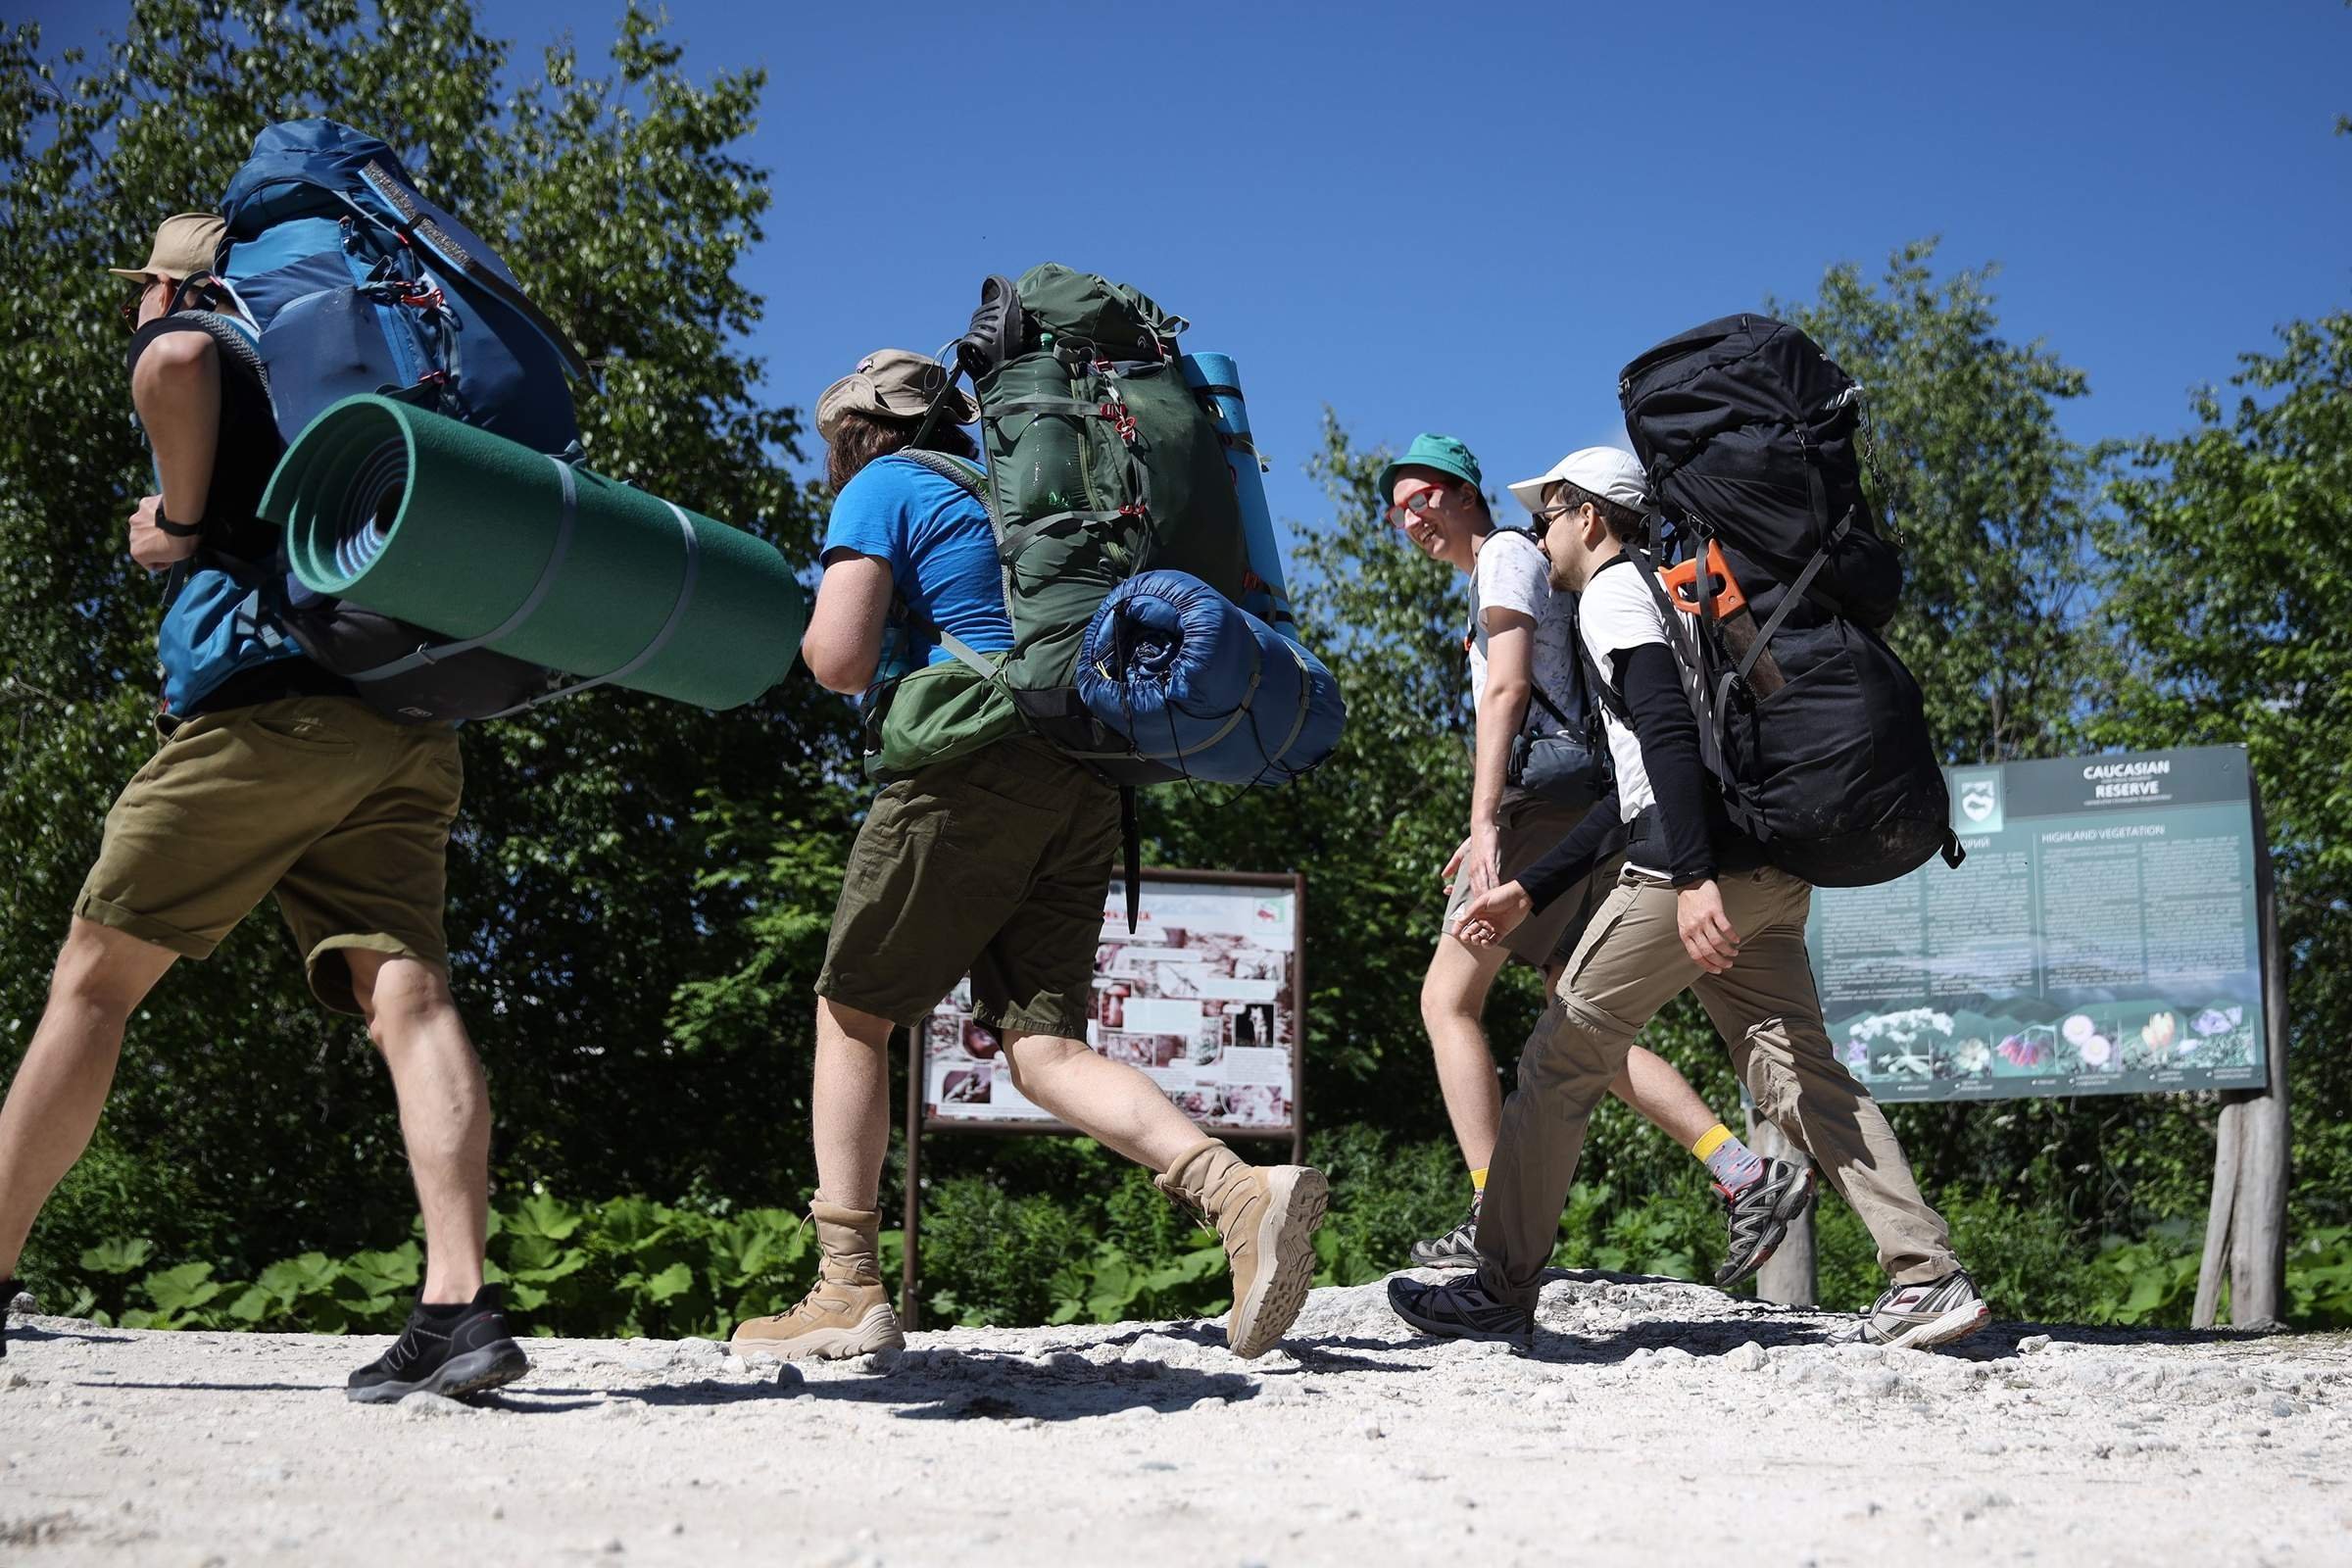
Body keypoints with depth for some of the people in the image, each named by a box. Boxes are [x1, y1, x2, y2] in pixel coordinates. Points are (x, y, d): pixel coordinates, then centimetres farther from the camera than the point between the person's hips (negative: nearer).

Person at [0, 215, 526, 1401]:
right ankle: (460, 1305, -24)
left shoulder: (188, 338, 10)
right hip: (408, 727, 6)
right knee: (405, 988, -9)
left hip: (269, 706, -6)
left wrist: (181, 522, -5)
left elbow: (174, 363, -16)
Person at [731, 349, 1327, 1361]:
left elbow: (840, 660, -9)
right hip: (1082, 787, 7)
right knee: (1044, 1047, 1)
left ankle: (846, 1289, 5)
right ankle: (1240, 1191, -21)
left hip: (973, 773, -7)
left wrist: (809, 626, 14)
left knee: (851, 1010, 7)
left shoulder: (880, 489, 3)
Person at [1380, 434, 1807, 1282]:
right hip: (1578, 814, 10)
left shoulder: (1506, 554, -1)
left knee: (1447, 998, -8)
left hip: (1546, 801, -10)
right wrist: (1489, 831, 23)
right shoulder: (1501, 574, 28)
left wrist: (1483, 823, -23)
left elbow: (1507, 690, -14)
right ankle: (1750, 1175, -1)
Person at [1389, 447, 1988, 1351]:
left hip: (1708, 868, -9)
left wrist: (1691, 878, -27)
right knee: (1797, 1075, 6)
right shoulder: (1659, 594, 31)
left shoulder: (1612, 593, 1)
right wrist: (1529, 893, 31)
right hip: (1770, 870, 9)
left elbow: (1669, 734, -17)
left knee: (1560, 1061, -1)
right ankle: (1929, 1279, -3)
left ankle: (1500, 1292, 5)